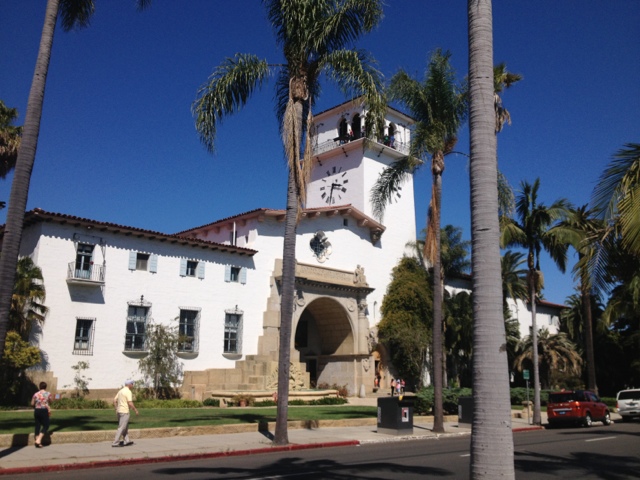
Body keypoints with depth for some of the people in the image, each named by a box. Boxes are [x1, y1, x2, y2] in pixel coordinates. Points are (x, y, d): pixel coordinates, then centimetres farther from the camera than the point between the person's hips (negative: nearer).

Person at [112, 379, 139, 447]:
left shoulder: (120, 391, 13)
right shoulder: (128, 392, -14)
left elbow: (114, 400, 14)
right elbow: (130, 403, -19)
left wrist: (116, 409, 20)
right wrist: (135, 410, -8)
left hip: (119, 411, 9)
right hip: (124, 412, -9)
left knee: (125, 427, 16)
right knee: (121, 428, -6)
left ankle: (126, 441, 20)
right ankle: (115, 443, -6)